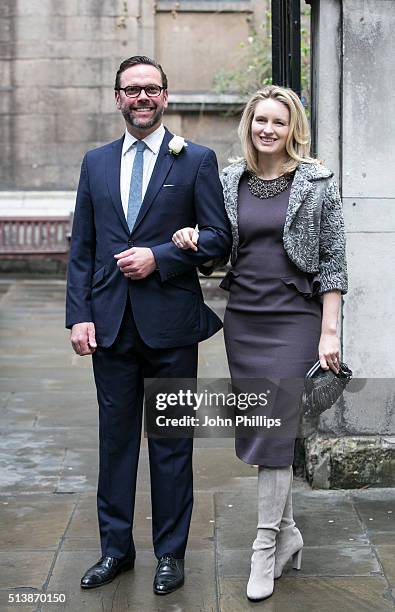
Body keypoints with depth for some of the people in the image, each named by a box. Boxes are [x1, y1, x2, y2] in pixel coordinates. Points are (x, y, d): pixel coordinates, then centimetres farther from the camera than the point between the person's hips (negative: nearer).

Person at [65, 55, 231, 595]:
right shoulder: (96, 162, 11)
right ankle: (116, 548, 23)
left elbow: (218, 236, -3)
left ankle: (171, 553, 18)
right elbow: (81, 247, 9)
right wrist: (79, 315, 0)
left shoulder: (196, 160, 1)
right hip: (111, 323, 3)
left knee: (171, 443, 6)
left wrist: (159, 257, -15)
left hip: (170, 323, -3)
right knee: (115, 438, 10)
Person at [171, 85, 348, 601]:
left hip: (295, 318, -4)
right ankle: (288, 533, 25)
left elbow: (333, 260, -4)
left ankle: (266, 548, 4)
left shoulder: (317, 183, -3)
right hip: (243, 319, 4)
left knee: (274, 428, -7)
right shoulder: (229, 181, 8)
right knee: (257, 428, 9)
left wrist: (328, 332, -10)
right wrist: (189, 241, -8)